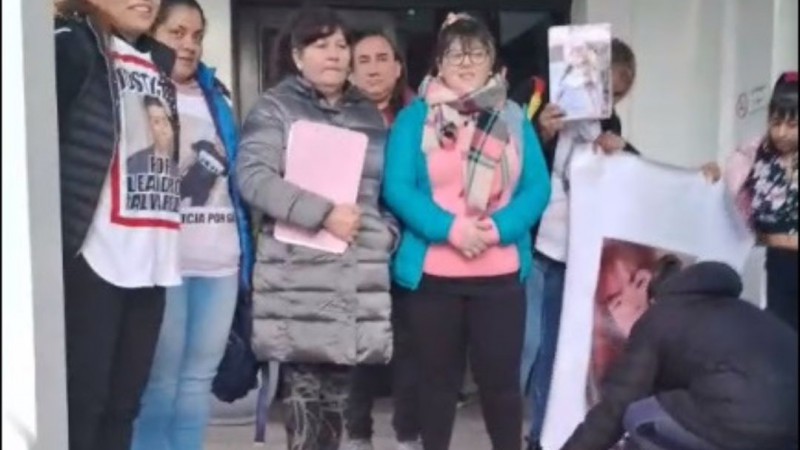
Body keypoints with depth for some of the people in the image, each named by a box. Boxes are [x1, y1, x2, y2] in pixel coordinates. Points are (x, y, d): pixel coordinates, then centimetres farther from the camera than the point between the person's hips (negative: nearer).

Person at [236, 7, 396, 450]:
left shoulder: (369, 114, 17)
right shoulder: (275, 108, 2)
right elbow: (252, 176, -11)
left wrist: (387, 233, 3)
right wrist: (323, 213, -18)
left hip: (360, 276, 4)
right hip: (298, 275, -4)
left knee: (338, 389, 9)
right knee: (304, 386, -2)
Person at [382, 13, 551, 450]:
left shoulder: (514, 117, 9)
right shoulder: (414, 116, 1)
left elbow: (537, 187, 1)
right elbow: (397, 188, -8)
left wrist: (497, 229, -17)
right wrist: (451, 228, -20)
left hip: (500, 272, 1)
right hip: (431, 272, -1)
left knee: (501, 376, 5)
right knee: (438, 377, 12)